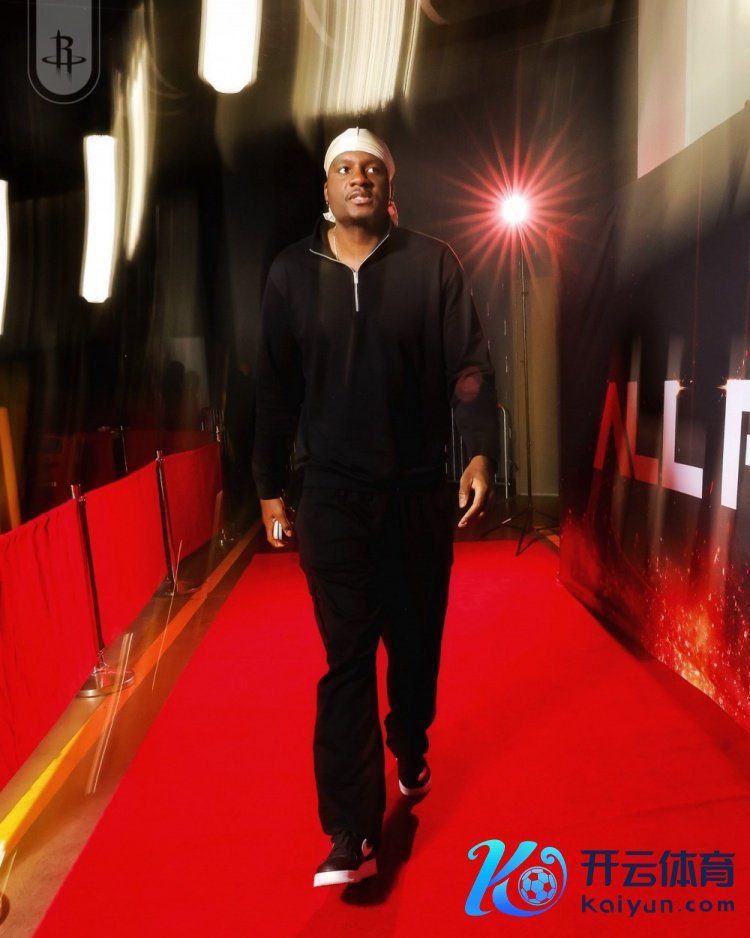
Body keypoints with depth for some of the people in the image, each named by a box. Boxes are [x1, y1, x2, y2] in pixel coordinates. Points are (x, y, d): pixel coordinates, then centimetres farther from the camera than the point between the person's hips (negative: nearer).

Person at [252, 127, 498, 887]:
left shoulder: (431, 264, 1)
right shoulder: (292, 273, 4)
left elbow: (468, 365, -1)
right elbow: (276, 388, 6)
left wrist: (480, 453, -13)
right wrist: (270, 488, 6)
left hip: (419, 491, 1)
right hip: (332, 496, 0)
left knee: (415, 642, 13)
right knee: (346, 659, -1)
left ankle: (410, 751, 41)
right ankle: (351, 834, 6)